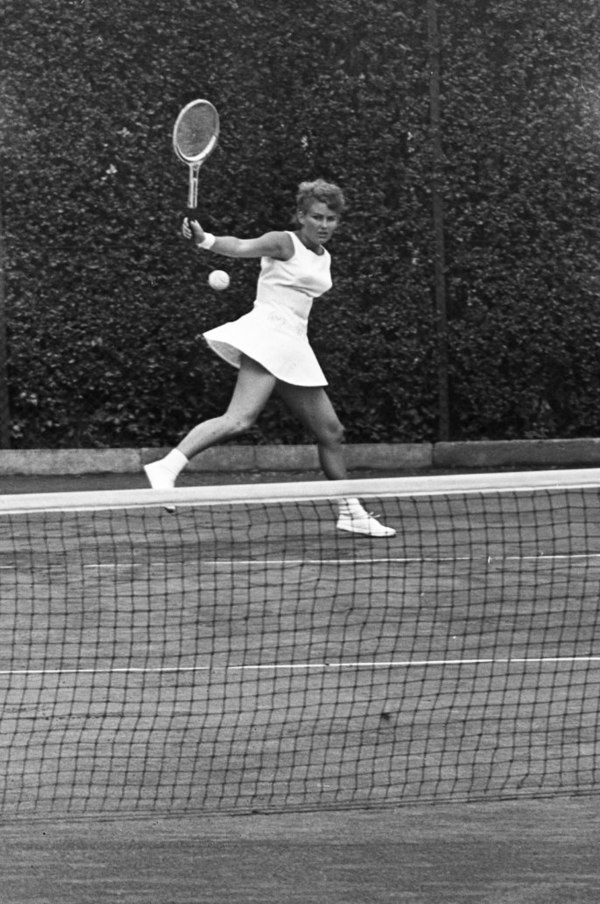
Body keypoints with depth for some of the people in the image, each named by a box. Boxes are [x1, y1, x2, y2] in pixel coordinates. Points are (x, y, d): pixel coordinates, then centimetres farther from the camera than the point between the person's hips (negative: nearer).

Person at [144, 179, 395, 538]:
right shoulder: (284, 243, -5)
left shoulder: (324, 258, 19)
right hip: (268, 332, -9)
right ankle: (167, 468, -34)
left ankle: (351, 512, 23)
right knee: (240, 419, -28)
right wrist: (205, 239, -38)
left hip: (294, 346, 9)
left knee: (331, 432, 12)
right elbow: (240, 246, -21)